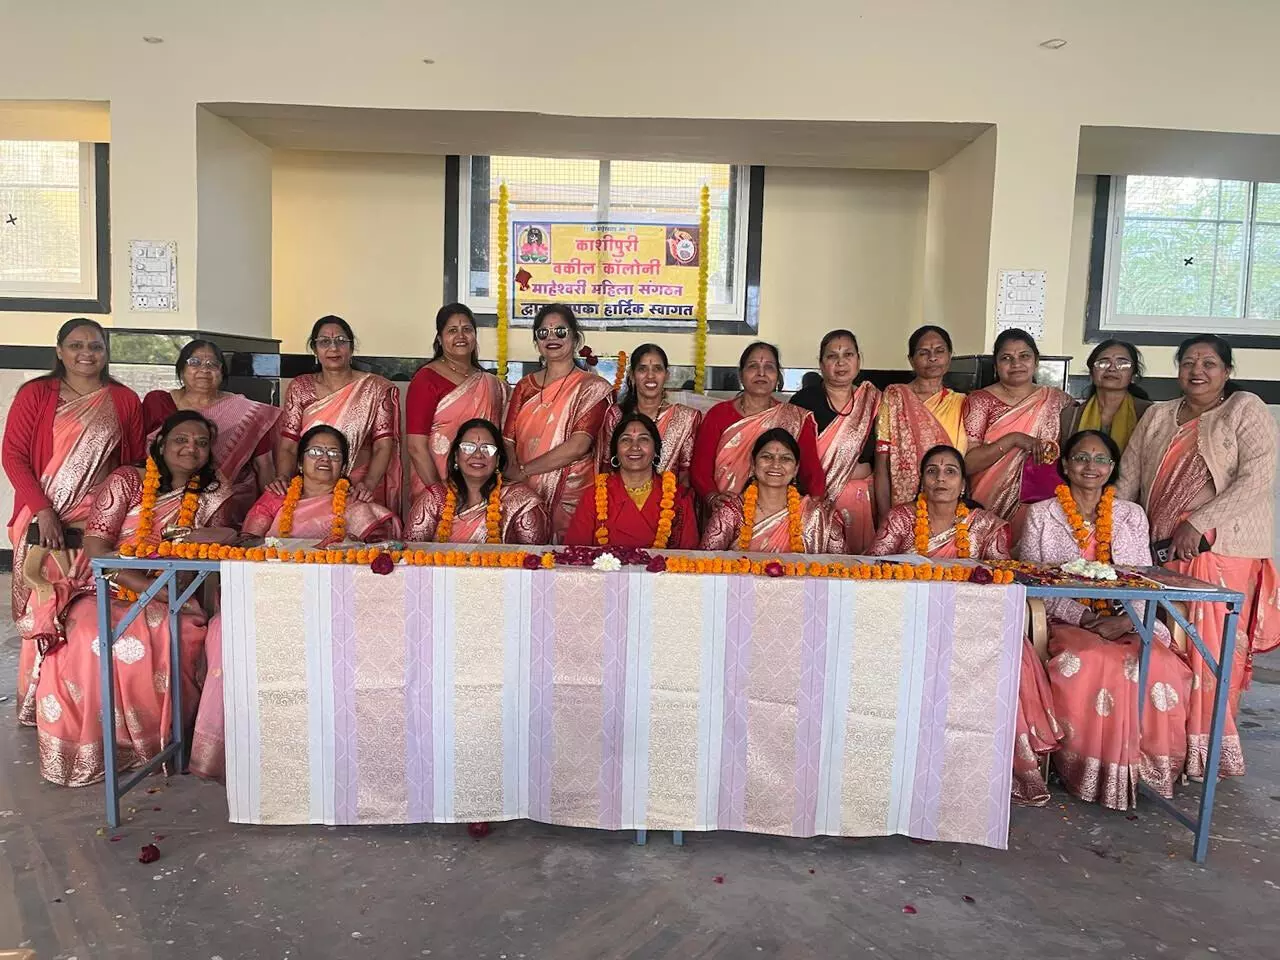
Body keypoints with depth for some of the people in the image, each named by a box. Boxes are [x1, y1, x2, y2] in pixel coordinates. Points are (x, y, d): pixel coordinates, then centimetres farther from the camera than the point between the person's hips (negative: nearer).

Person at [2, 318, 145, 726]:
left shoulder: (125, 400, 9)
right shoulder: (35, 394, 4)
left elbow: (137, 465, 10)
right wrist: (43, 511, -10)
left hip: (100, 522, 1)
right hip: (44, 520, -1)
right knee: (44, 610, -1)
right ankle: (36, 704, 12)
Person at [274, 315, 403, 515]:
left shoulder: (376, 388, 4)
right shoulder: (300, 388, 10)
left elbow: (383, 447, -3)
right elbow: (288, 447, 6)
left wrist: (368, 484, -20)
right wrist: (283, 477, -15)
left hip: (360, 493, -1)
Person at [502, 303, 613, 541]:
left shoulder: (593, 388, -3)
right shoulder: (524, 387, 12)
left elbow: (578, 446, -15)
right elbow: (508, 441, 5)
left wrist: (522, 471, -14)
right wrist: (512, 472, -16)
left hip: (570, 500, -3)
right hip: (524, 495, 4)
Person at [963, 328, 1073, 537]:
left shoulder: (1057, 400, 12)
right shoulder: (980, 401, 2)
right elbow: (966, 462, -7)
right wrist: (1013, 439, -15)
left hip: (1045, 506, 2)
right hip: (992, 509, -2)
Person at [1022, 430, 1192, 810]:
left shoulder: (1132, 516, 16)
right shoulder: (1040, 515, 8)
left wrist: (1124, 621, -12)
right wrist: (1084, 618, -14)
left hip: (1125, 625, 3)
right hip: (1065, 624, -2)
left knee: (1161, 666, -29)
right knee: (1089, 665, -34)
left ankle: (1144, 768, -9)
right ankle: (1091, 772, -15)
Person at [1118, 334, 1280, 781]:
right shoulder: (1158, 416, 16)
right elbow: (1128, 476, 14)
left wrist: (1199, 522, -17)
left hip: (1224, 552, -4)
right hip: (1162, 552, 4)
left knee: (1211, 649, -5)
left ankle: (1207, 749, 9)